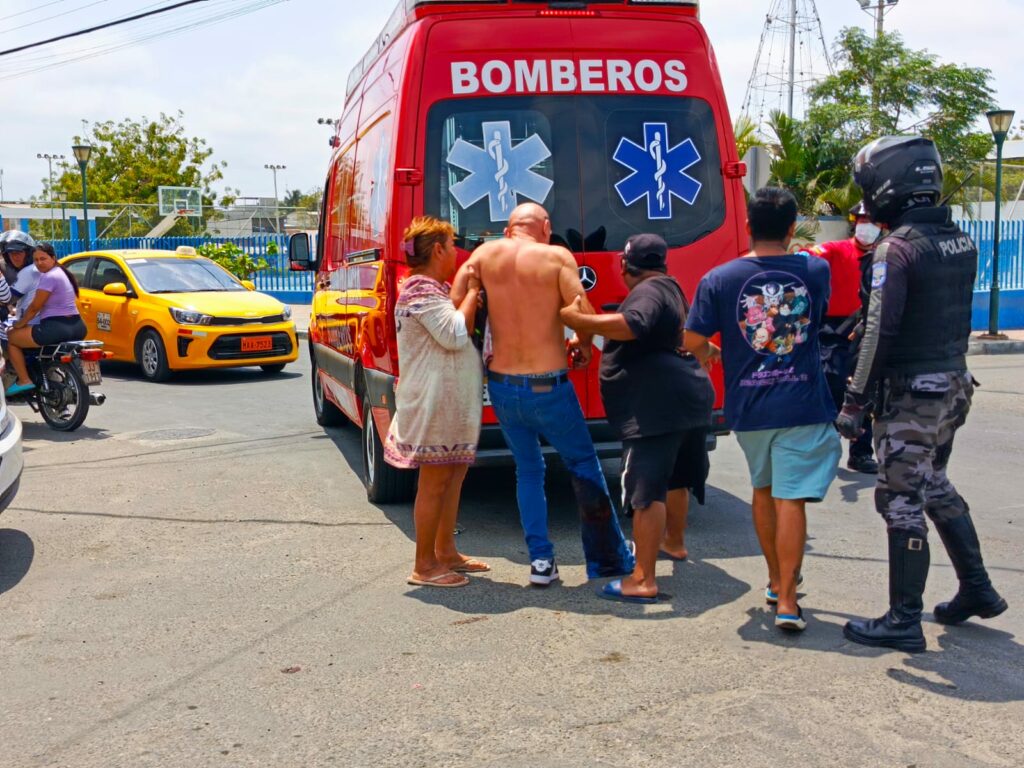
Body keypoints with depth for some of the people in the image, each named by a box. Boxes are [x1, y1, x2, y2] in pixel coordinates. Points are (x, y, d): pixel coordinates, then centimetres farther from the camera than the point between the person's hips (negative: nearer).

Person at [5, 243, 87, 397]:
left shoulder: (49, 276, -12)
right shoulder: (62, 273, 18)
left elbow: (35, 307, -9)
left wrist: (19, 324, 5)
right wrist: (23, 314, 29)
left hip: (56, 328, -10)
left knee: (10, 337, 5)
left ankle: (24, 381, 0)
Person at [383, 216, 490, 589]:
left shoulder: (435, 289, 17)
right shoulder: (422, 291, -16)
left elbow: (460, 331, 22)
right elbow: (455, 334, -26)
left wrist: (471, 293, 10)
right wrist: (472, 291, -16)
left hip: (452, 401, 11)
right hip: (435, 401, -11)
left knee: (455, 473, 17)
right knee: (435, 481, -5)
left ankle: (446, 551, 27)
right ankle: (424, 566, 4)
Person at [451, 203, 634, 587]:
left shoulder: (485, 254, 3)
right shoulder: (556, 257, -6)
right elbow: (584, 315, -15)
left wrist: (476, 352, 10)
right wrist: (583, 346, 7)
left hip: (501, 385, 3)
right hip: (548, 387, -3)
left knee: (528, 471, 20)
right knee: (584, 467, 14)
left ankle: (540, 560, 15)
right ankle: (609, 559, 21)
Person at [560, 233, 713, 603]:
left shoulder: (648, 292, -11)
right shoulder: (670, 289, 22)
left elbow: (631, 325, -32)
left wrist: (579, 320, -27)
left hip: (658, 408, -11)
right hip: (691, 397, 11)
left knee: (647, 492, -13)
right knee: (676, 477, 28)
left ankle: (643, 580, -16)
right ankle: (673, 543, 49)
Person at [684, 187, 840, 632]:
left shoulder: (719, 279, -6)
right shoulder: (814, 270, -2)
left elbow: (693, 340, -4)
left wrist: (709, 354, 18)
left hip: (747, 408, 2)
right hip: (802, 406, -1)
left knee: (763, 489, 21)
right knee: (791, 499, -1)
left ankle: (776, 579, 34)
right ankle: (786, 601, -2)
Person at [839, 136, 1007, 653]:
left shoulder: (897, 247, -17)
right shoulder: (961, 242, 8)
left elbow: (880, 331, -21)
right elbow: (956, 317, 14)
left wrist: (855, 400, -19)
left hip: (910, 394, -8)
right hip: (953, 384, 9)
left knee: (902, 501, -2)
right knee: (936, 487, 23)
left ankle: (904, 620, 4)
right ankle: (977, 590, 31)